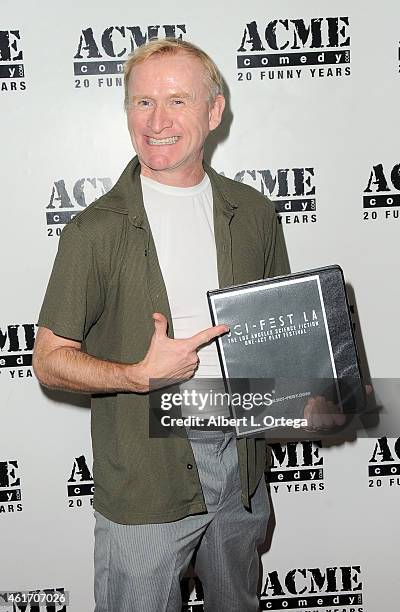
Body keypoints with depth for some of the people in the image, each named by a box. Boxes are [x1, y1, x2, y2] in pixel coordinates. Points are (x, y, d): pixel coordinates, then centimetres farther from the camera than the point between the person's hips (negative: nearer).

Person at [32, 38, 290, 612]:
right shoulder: (95, 230, -10)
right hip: (143, 475, -4)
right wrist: (140, 375, -23)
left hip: (240, 462, 4)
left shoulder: (253, 213, 2)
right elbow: (49, 360, -7)